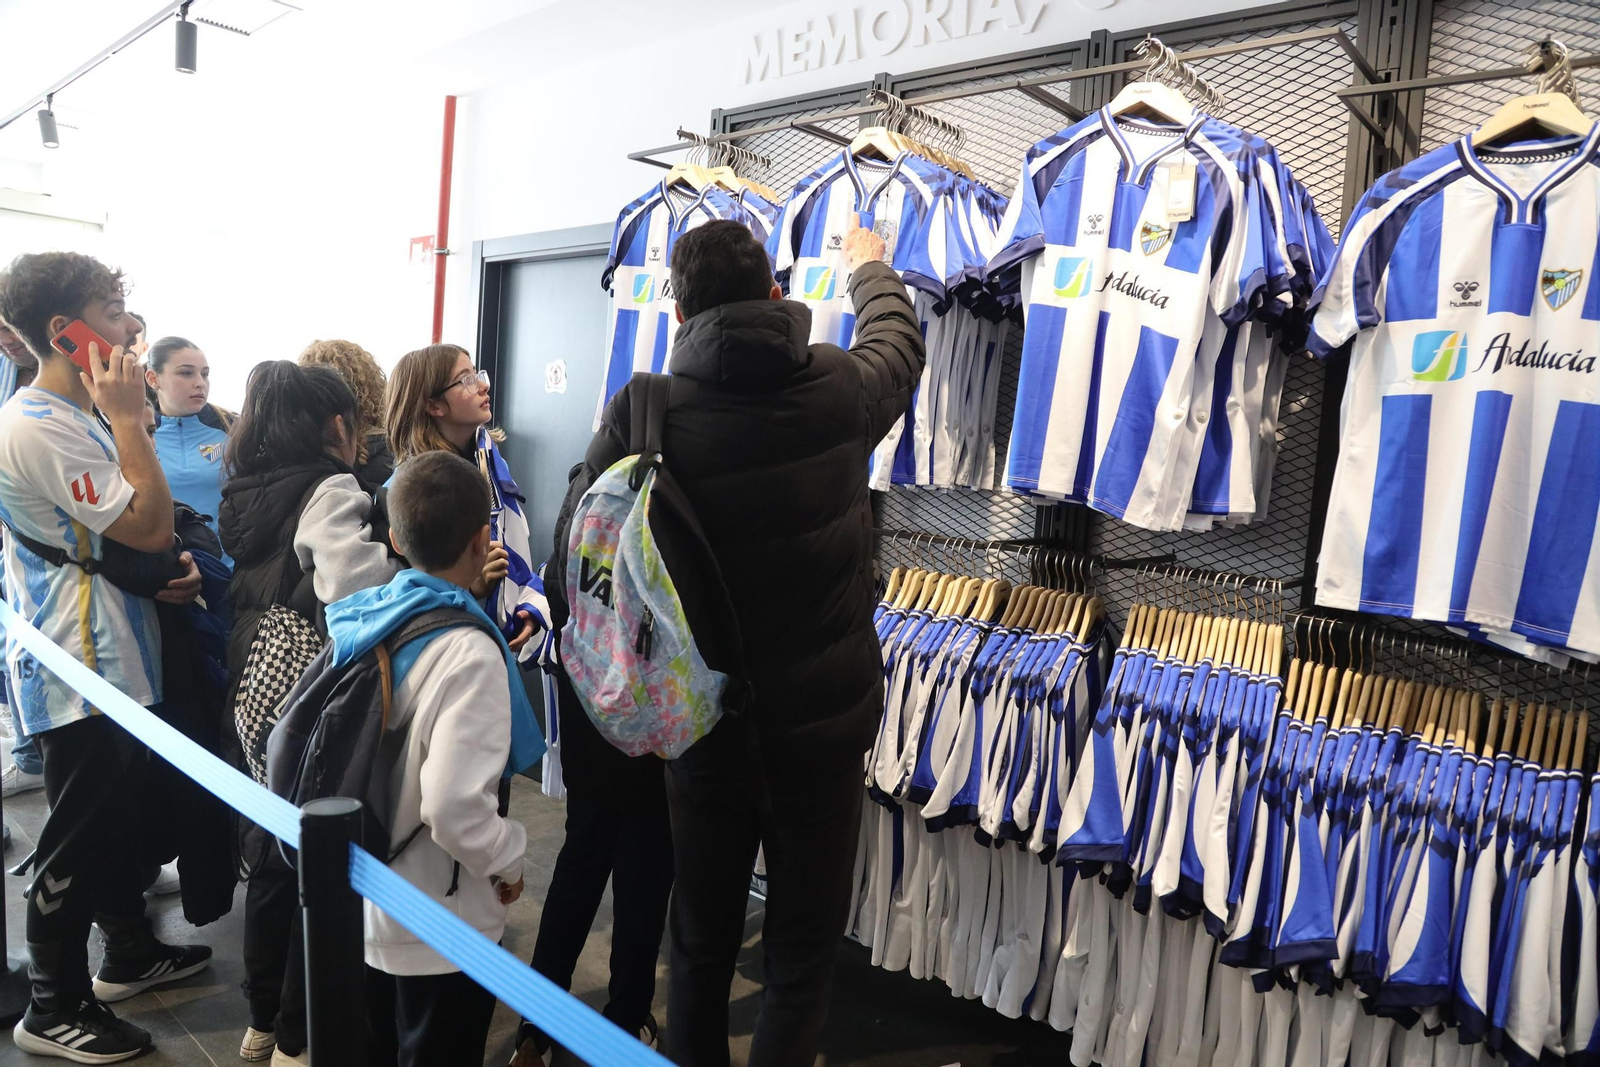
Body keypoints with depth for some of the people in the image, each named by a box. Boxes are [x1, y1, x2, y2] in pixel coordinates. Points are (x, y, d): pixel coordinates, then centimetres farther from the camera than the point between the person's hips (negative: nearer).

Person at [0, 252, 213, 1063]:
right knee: (79, 837, 3)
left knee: (119, 816, 21)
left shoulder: (76, 416, 12)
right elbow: (151, 526, -24)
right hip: (79, 669, -10)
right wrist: (128, 419, -19)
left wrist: (160, 575, 3)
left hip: (110, 657, 10)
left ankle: (129, 954, 38)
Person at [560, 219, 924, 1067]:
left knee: (700, 950, 20)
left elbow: (577, 557, -6)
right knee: (801, 961, 14)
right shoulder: (842, 387, -7)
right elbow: (898, 338, 17)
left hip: (704, 731, 1)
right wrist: (870, 269, 36)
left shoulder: (642, 412, -12)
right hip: (822, 722, 0)